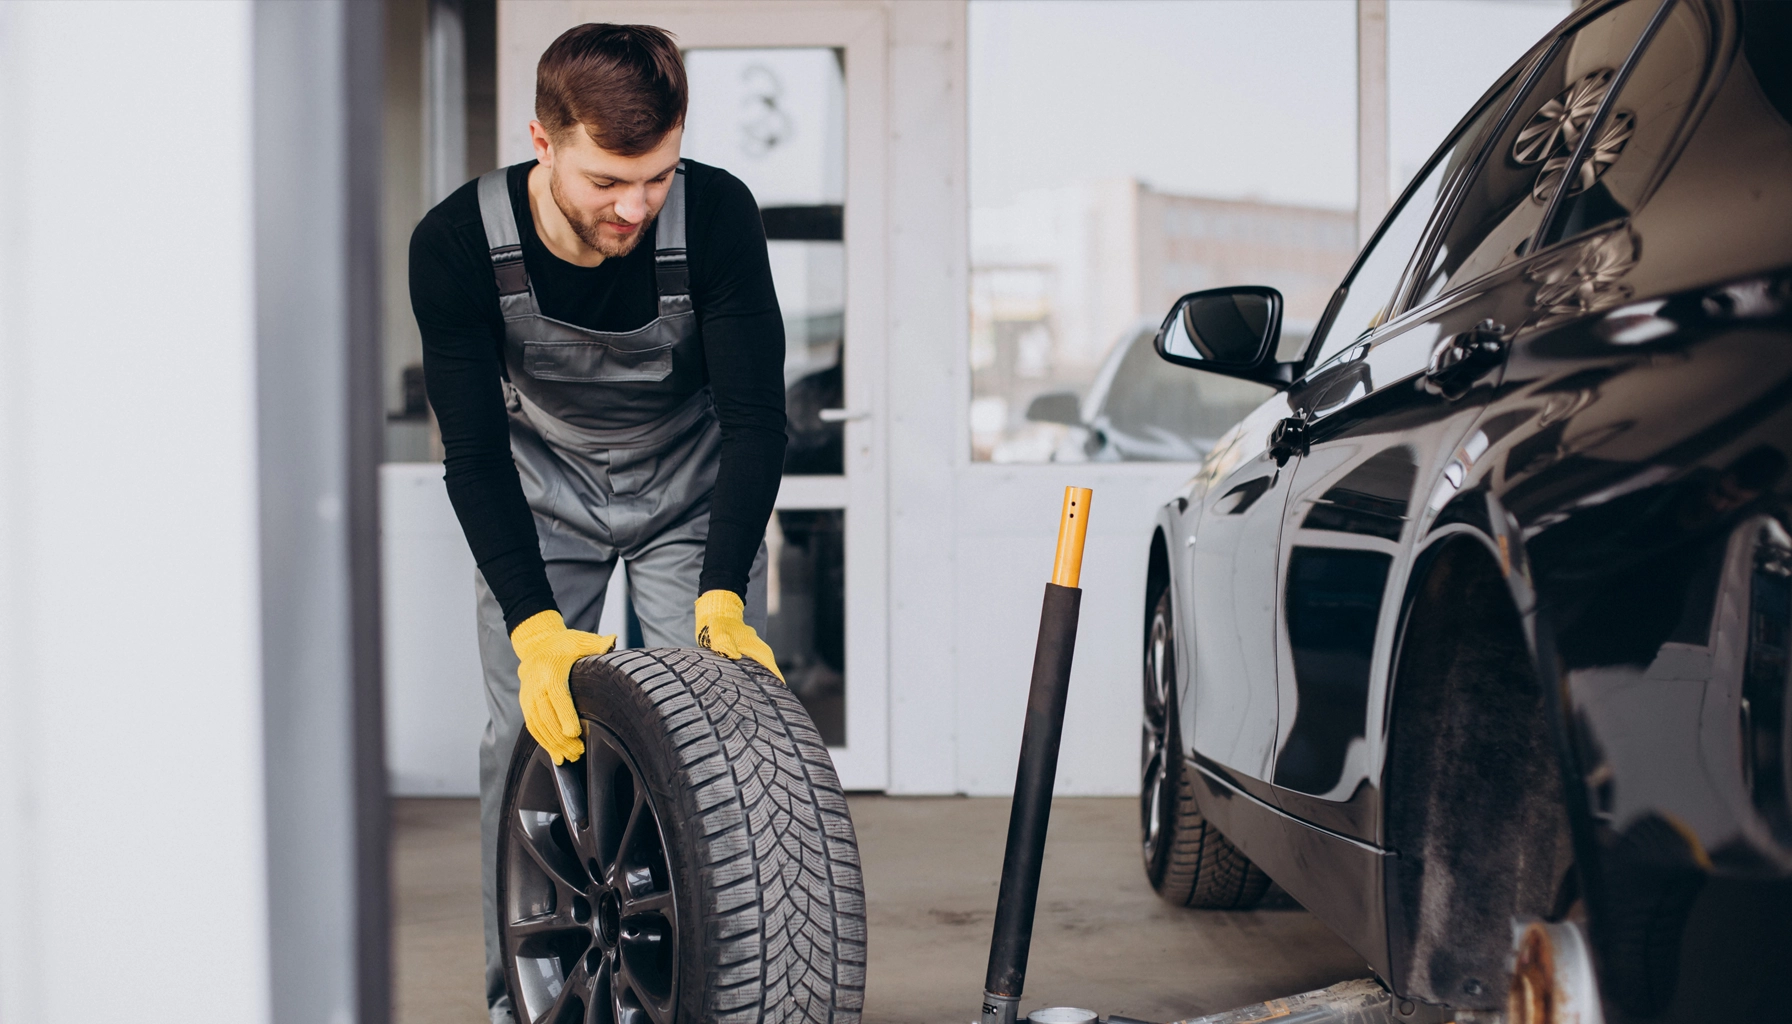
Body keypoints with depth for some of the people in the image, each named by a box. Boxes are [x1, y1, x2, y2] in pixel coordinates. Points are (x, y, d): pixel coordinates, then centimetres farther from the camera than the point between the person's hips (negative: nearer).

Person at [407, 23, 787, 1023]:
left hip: (695, 489, 0)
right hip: (538, 493, 0)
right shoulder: (458, 245, -27)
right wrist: (534, 624, -35)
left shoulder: (717, 216, -28)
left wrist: (721, 598, -35)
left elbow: (757, 418, -24)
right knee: (526, 728, -5)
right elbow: (474, 453, -24)